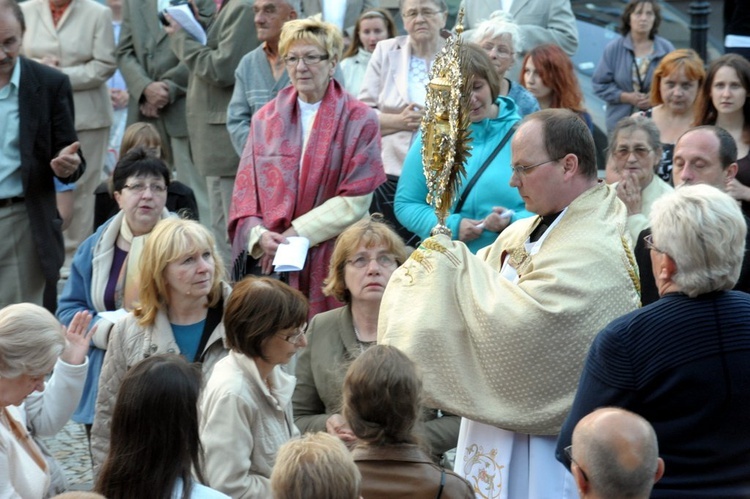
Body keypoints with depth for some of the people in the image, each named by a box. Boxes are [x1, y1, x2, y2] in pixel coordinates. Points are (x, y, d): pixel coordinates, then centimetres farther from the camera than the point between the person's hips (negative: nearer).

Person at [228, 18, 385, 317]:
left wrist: (295, 234, -12)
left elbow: (355, 200, -6)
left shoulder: (359, 121, 1)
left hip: (331, 261, -3)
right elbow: (245, 189, 8)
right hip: (269, 259, 3)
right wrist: (258, 234, -11)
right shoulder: (266, 119, 12)